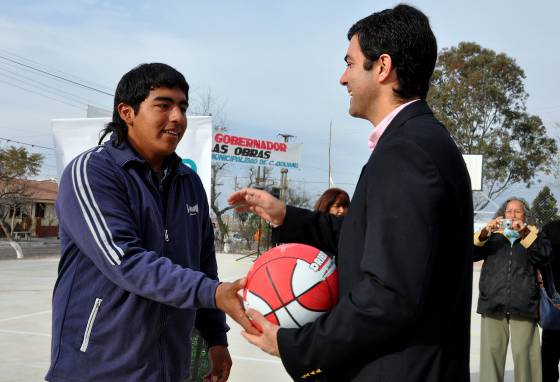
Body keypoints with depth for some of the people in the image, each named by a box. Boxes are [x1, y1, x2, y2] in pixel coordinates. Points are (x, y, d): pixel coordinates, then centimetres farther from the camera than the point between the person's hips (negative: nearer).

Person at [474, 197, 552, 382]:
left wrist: (525, 233, -14)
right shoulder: (493, 236, 20)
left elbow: (545, 254, -3)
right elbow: (472, 253, 5)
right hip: (493, 303, 1)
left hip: (523, 304, -1)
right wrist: (484, 232, -10)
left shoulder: (533, 234, 17)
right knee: (492, 351, -1)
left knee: (523, 353, -7)